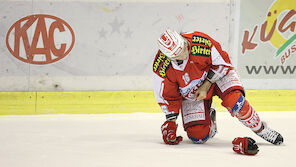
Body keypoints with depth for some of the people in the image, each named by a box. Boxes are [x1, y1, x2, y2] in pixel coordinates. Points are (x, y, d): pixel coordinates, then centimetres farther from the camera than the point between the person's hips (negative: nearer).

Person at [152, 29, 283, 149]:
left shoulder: (200, 42, -33)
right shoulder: (161, 66, -26)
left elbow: (222, 62, -17)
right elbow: (168, 96, -11)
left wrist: (205, 86, -21)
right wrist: (171, 121, -15)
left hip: (217, 74, -2)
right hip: (190, 93, 2)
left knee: (235, 102, -31)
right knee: (198, 136, -10)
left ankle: (261, 129, -8)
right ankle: (210, 121, 26)